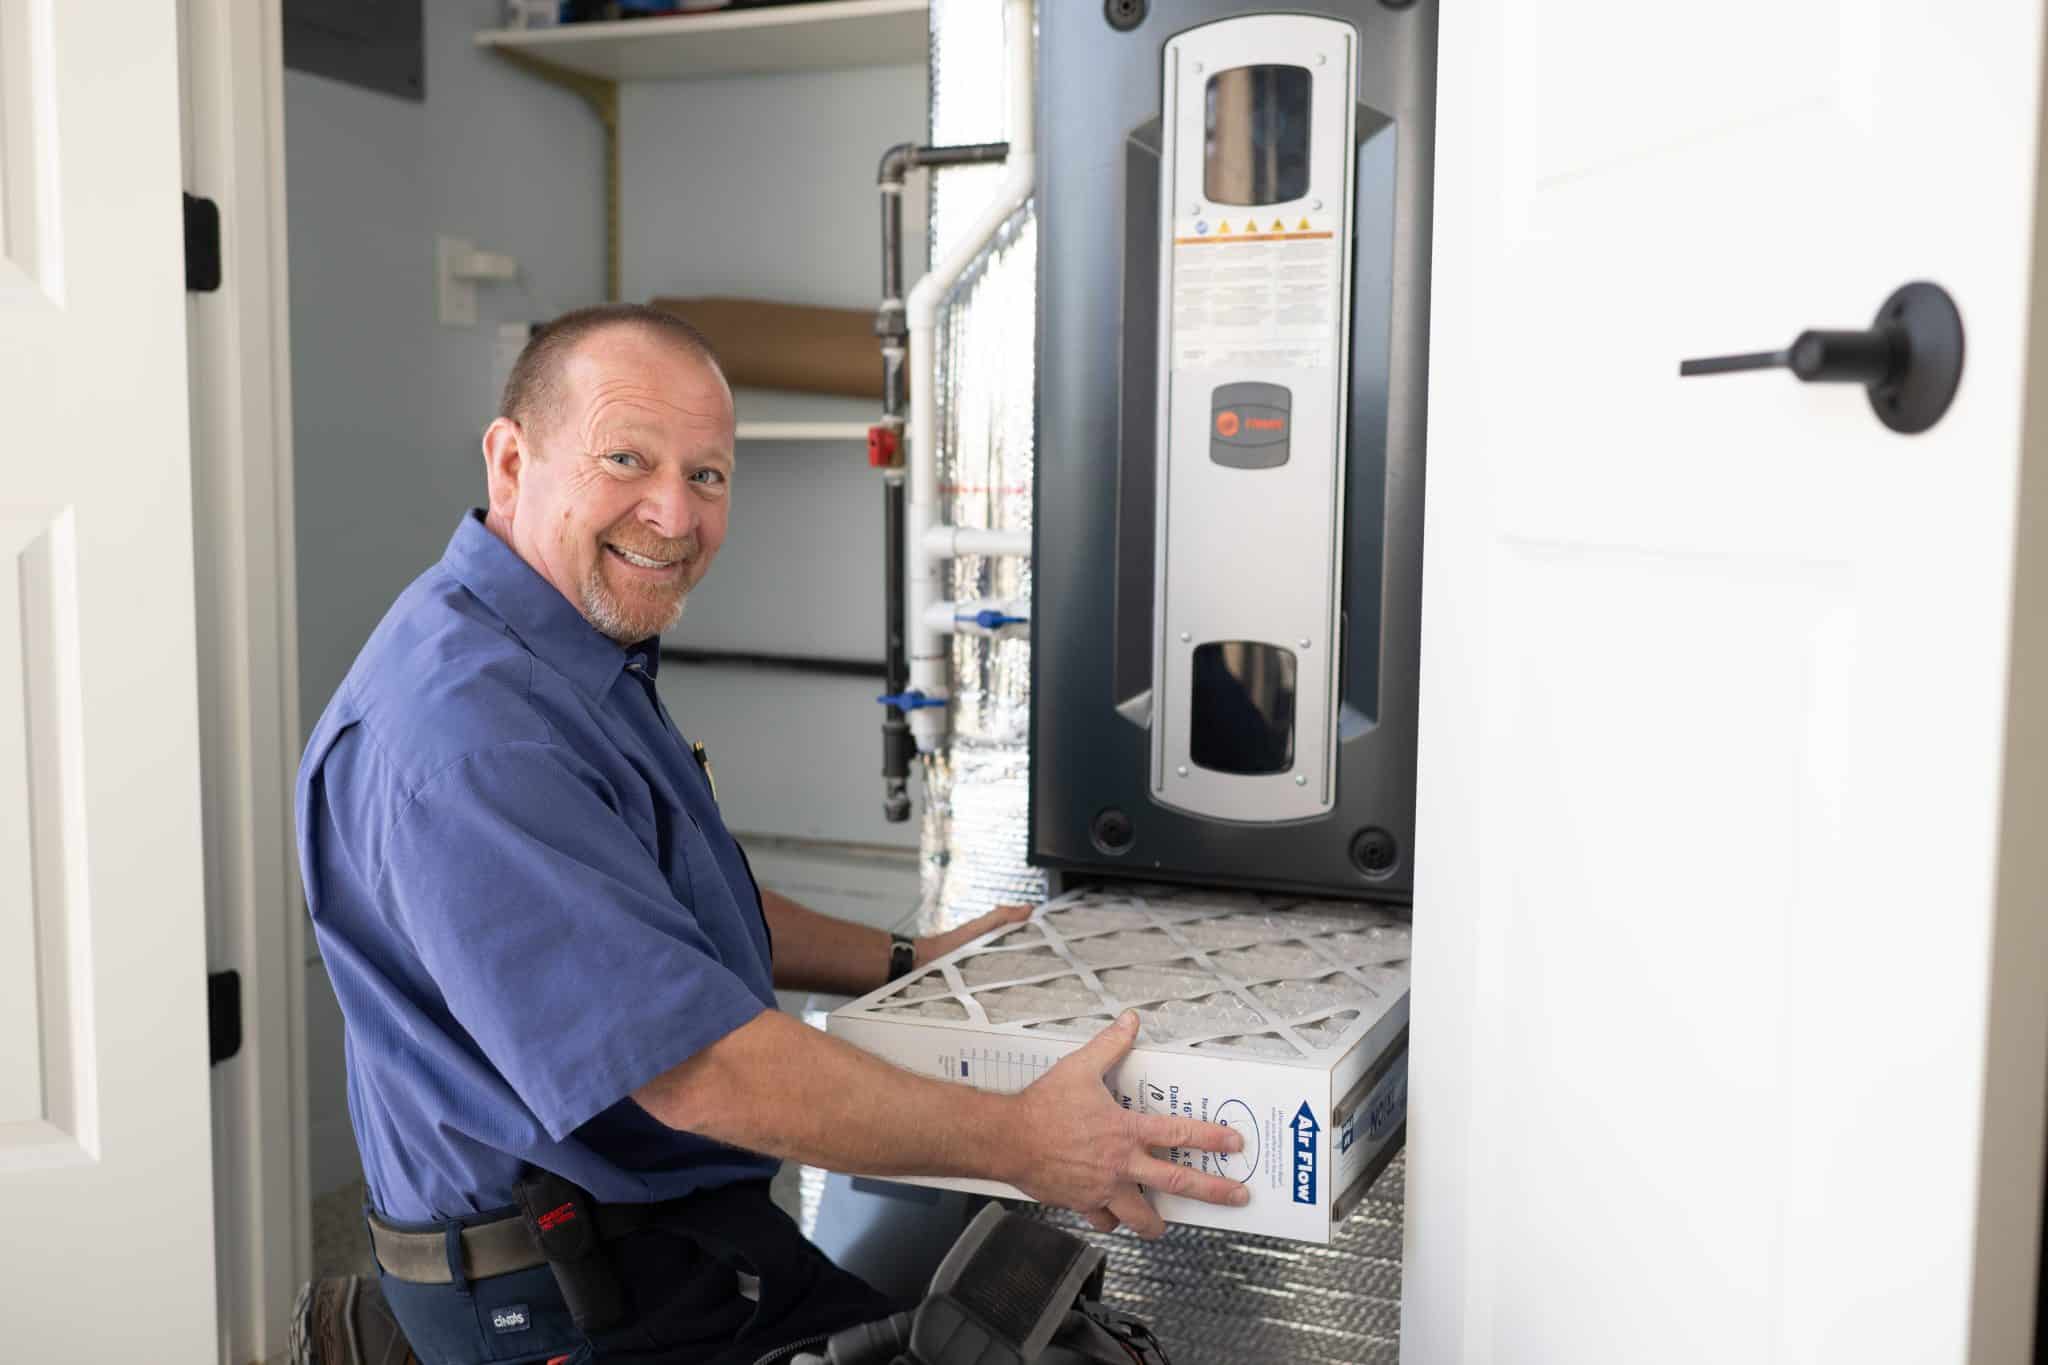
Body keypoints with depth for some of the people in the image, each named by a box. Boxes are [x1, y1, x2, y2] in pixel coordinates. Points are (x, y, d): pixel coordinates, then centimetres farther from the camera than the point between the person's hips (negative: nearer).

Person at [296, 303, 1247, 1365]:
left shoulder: (594, 661, 9)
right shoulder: (465, 728, -25)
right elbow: (695, 1068, -28)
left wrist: (905, 964, 18)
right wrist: (1016, 1144, -22)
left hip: (693, 1227, 9)